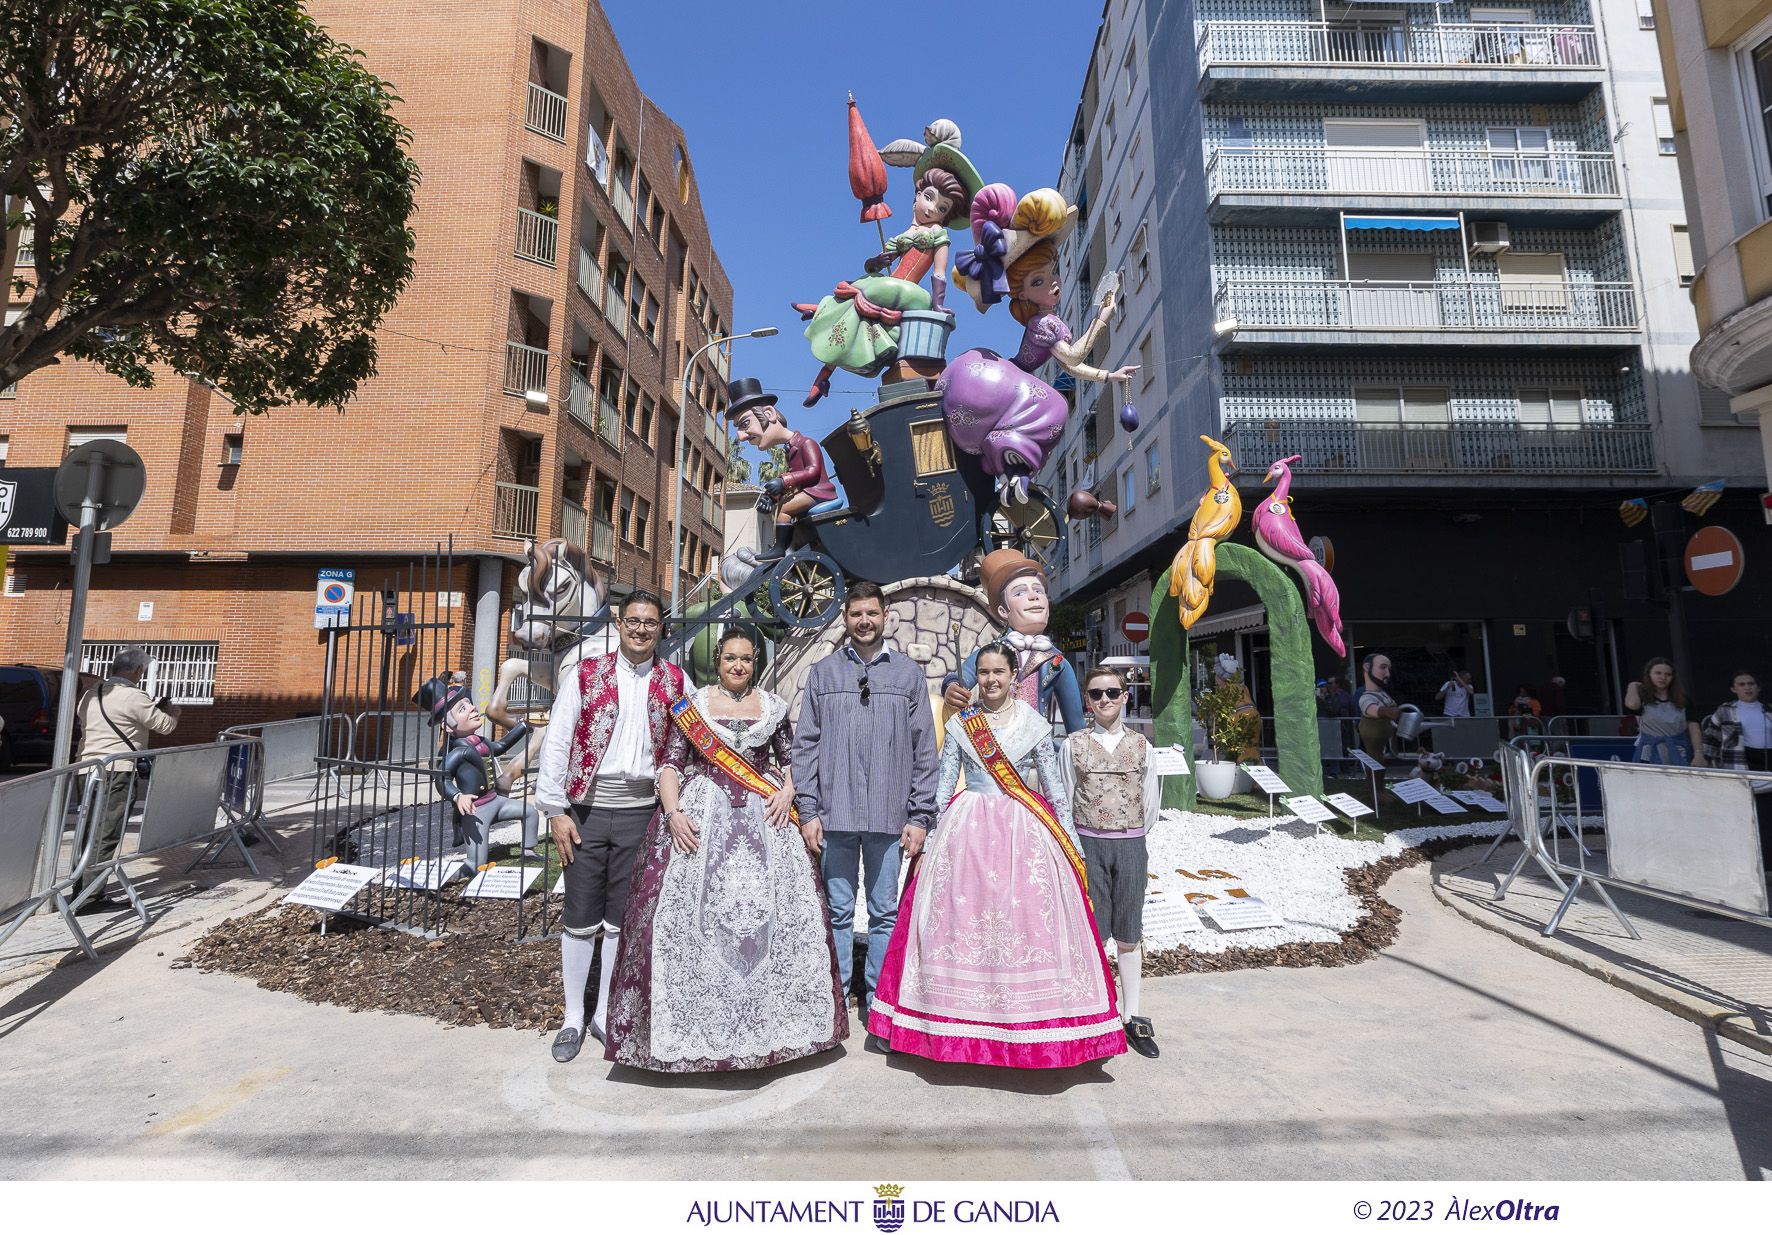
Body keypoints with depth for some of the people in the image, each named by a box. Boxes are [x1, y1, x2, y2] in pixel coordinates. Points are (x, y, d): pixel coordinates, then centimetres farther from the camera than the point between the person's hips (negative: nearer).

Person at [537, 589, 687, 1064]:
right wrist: (556, 812, -6)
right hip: (587, 810, -1)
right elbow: (556, 743, -2)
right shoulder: (585, 675, 1)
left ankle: (606, 1015, 27)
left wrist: (674, 811, -1)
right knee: (580, 917, 7)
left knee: (622, 919, 10)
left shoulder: (674, 682, 5)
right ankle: (573, 1018, 24)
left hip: (640, 811, 1)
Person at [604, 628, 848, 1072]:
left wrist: (787, 790, -4)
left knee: (772, 910, -4)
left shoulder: (774, 706, 11)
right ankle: (692, 1019, 10)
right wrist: (673, 813, -11)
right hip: (699, 816, -1)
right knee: (692, 913, -7)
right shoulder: (692, 703, 7)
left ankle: (767, 1018, 12)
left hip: (763, 817, 1)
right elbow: (670, 764, 3)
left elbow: (791, 760, 16)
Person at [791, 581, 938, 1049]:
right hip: (835, 815, 0)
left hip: (890, 816, 0)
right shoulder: (822, 672, 8)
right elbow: (805, 744, 6)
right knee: (838, 912, 9)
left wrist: (920, 816, 0)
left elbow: (924, 748, 5)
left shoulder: (909, 673, 7)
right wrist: (808, 810, -1)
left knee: (885, 913, 7)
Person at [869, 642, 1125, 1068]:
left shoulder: (1035, 725, 3)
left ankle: (1030, 1021, 14)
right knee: (963, 923, 2)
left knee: (1025, 922, -2)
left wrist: (1073, 846, 7)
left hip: (1024, 832, -1)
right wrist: (926, 836, 4)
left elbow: (1055, 789, 7)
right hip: (968, 829, 1)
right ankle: (965, 1022, 18)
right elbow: (943, 785, 8)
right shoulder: (960, 724, 6)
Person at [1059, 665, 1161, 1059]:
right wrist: (1076, 846, 1)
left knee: (1129, 935, 9)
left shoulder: (1140, 745, 5)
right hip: (1087, 845, -1)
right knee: (1092, 934, 2)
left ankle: (1131, 1016, 20)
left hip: (1131, 846, 1)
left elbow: (1150, 804, 10)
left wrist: (1129, 839, 10)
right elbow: (1064, 800, 3)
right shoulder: (1074, 744, 1)